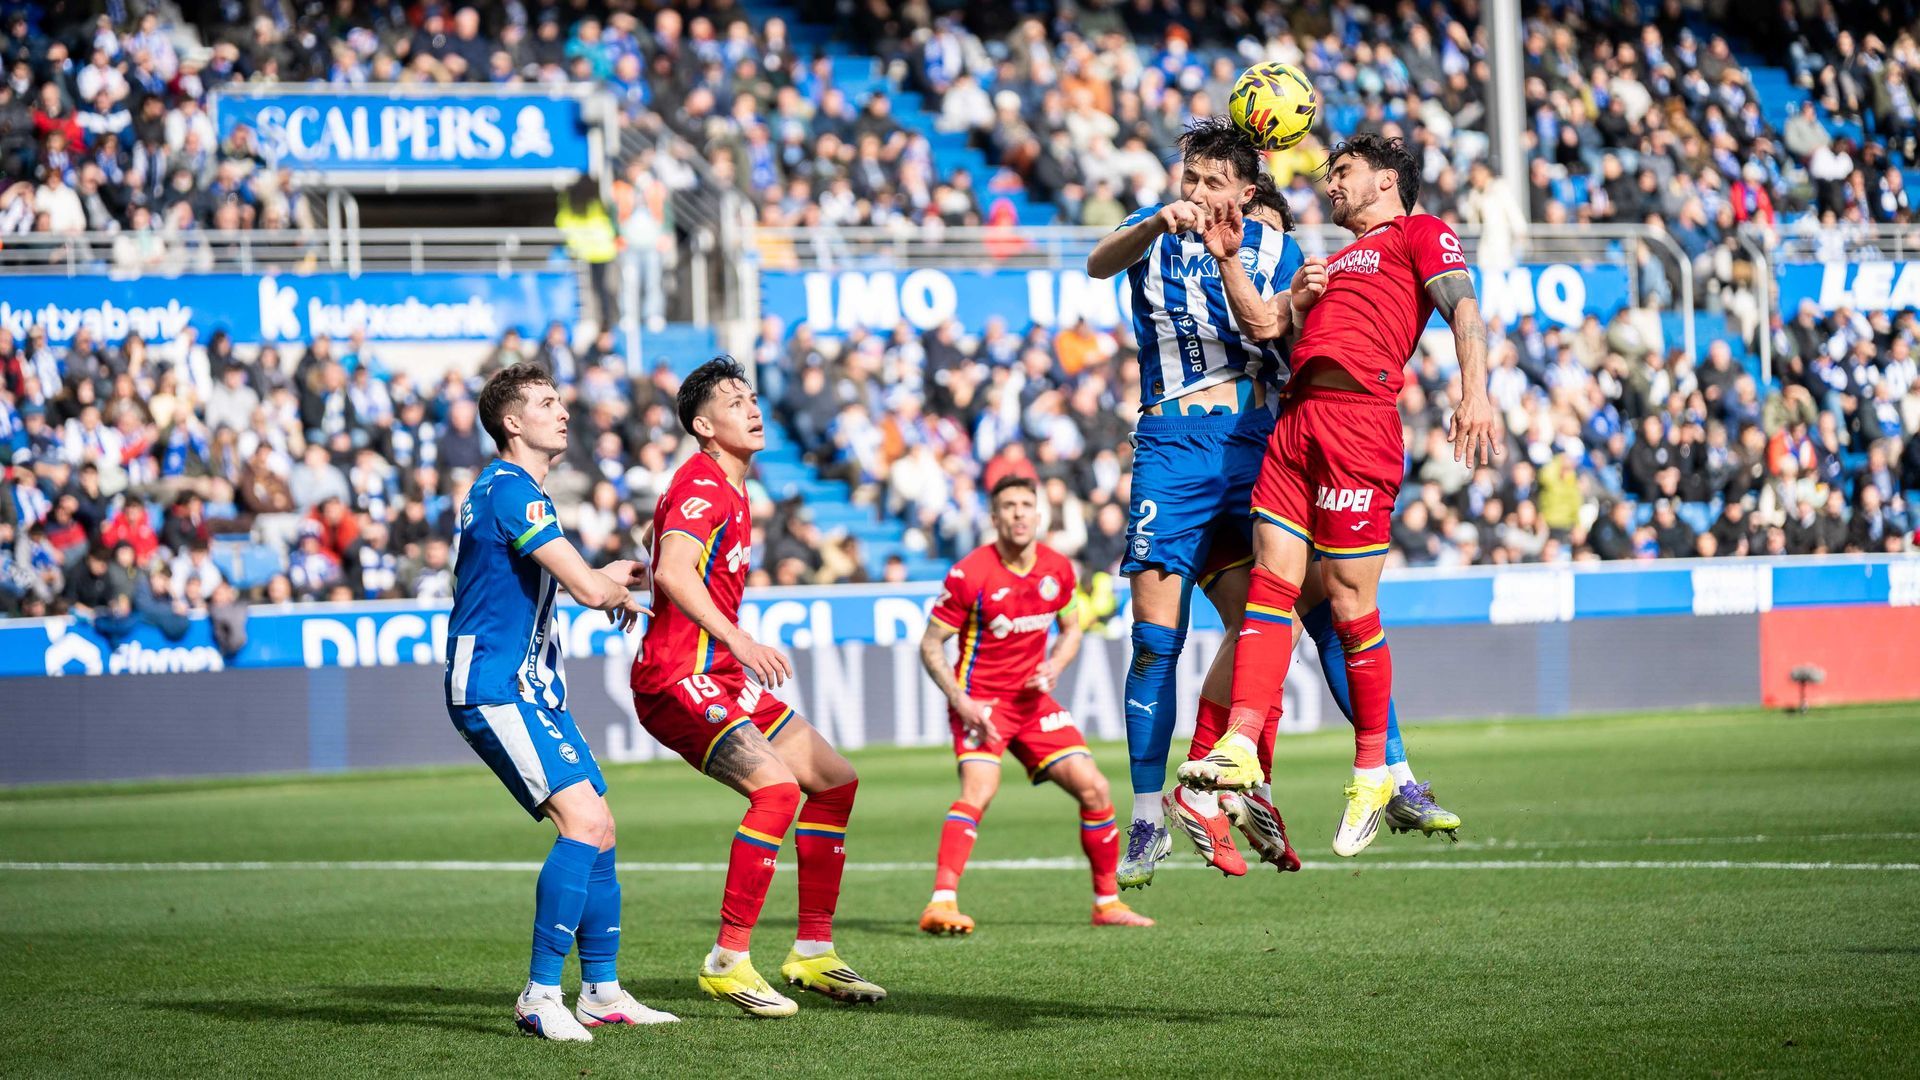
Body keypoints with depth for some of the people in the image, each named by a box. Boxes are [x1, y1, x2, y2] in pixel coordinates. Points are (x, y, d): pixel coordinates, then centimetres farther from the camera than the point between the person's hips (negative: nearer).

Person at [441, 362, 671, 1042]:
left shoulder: (508, 489, 20)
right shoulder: (510, 489, -14)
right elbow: (588, 589, -20)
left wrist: (604, 579, 27)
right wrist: (622, 595, 1)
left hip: (528, 686, 11)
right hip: (495, 687, -11)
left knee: (598, 828, 11)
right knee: (582, 820, -20)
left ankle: (600, 992, 19)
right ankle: (540, 996, -19)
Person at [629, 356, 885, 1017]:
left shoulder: (732, 489, 18)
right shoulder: (701, 481, -14)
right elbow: (672, 572, -30)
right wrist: (739, 642, -39)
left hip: (722, 677, 11)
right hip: (679, 680, -11)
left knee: (835, 781, 10)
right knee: (776, 787, -27)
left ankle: (813, 955, 13)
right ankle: (728, 961, -21)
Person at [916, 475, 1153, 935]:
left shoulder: (1058, 569, 1)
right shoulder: (969, 574, -15)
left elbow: (1071, 629, 17)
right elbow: (931, 643, -9)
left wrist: (1054, 667, -5)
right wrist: (960, 700, -21)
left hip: (1033, 699, 5)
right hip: (981, 699, -5)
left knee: (1093, 788, -2)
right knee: (979, 789, -28)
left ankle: (1107, 902, 13)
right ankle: (941, 904, -34)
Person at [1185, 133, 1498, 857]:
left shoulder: (1419, 233, 10)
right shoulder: (1335, 265, 33)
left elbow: (1463, 308, -5)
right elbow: (1263, 322, 27)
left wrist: (1475, 390, -19)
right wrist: (1228, 258, 17)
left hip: (1359, 417, -8)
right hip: (1297, 419, 8)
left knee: (1350, 603, -7)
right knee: (1271, 581, -5)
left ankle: (1373, 775, 2)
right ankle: (1241, 750, -12)